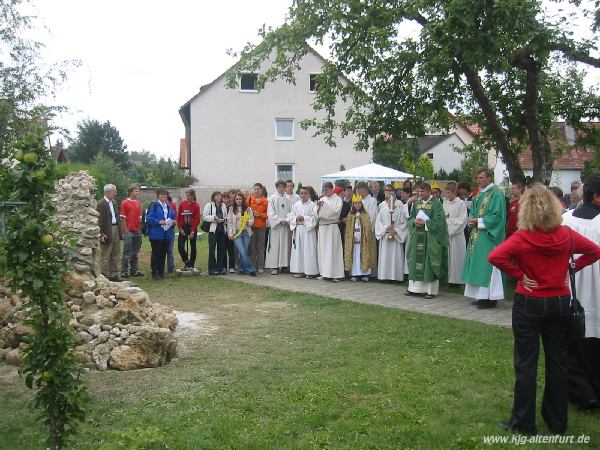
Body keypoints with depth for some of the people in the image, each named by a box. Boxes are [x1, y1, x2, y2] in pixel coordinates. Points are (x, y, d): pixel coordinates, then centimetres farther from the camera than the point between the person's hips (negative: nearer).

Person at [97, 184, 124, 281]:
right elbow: (99, 220, -16)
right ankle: (104, 276, 7)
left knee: (116, 255, 13)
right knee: (105, 256, 0)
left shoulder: (114, 203, 14)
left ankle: (114, 275, 21)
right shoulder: (101, 204, -12)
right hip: (107, 232, -8)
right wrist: (101, 234, -20)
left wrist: (120, 231, 14)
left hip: (116, 230, 8)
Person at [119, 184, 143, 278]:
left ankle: (134, 270, 18)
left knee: (135, 253, 11)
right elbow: (123, 218, -7)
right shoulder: (125, 203, -5)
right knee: (127, 253, -3)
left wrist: (140, 228, 9)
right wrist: (126, 230, -11)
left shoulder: (138, 203, 12)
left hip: (137, 231, 6)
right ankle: (124, 272, 3)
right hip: (129, 231, -6)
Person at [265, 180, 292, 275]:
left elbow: (291, 211, 7)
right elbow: (271, 213, -5)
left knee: (285, 245, 4)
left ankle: (283, 264, 10)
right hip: (275, 225, -3)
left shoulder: (288, 198, 8)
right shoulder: (272, 198, 0)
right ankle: (274, 266, -3)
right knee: (275, 246, -4)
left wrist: (287, 220, -10)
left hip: (286, 225, 3)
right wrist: (280, 220, -12)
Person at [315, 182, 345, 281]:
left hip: (332, 227, -5)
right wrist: (318, 207, -12)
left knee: (332, 250, -6)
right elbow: (315, 214, 7)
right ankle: (324, 273, 12)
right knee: (322, 250, 5)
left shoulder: (338, 199, 0)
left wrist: (325, 205, -17)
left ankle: (335, 274, -3)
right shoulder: (322, 199, 12)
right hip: (322, 227, 5)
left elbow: (335, 211, -14)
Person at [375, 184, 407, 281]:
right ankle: (385, 275, 4)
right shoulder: (382, 205, 8)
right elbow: (378, 221, 6)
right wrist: (386, 228, -10)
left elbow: (404, 220, -2)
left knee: (396, 255, -3)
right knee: (385, 256, 0)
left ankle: (396, 275, 1)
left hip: (397, 235, -2)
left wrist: (396, 230, -12)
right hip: (384, 235, 2)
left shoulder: (400, 205, 2)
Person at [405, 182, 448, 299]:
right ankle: (415, 288, 13)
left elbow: (438, 220, -12)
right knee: (416, 261, 6)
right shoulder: (416, 203, 12)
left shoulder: (436, 203, -5)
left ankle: (431, 290, 3)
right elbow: (410, 217, 12)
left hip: (431, 238, -6)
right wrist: (414, 221, -9)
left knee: (429, 262, -3)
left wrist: (425, 222, -18)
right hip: (417, 237, 6)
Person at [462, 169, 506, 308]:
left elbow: (497, 216, -18)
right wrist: (472, 220, 0)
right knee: (478, 265, 10)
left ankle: (490, 298, -2)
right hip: (477, 235, 9)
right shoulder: (479, 194, 15)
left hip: (488, 236, -9)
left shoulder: (496, 194, -11)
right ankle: (481, 295, 16)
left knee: (487, 264, -7)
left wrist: (478, 221, -16)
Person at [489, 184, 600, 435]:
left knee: (526, 364, 5)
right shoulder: (567, 236, -5)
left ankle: (524, 423, 12)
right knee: (558, 362, 13)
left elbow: (495, 257, -28)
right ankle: (557, 423, 24)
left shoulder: (522, 238, -16)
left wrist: (518, 274, -16)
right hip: (560, 302, 4)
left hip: (529, 303, -4)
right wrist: (571, 268, 5)